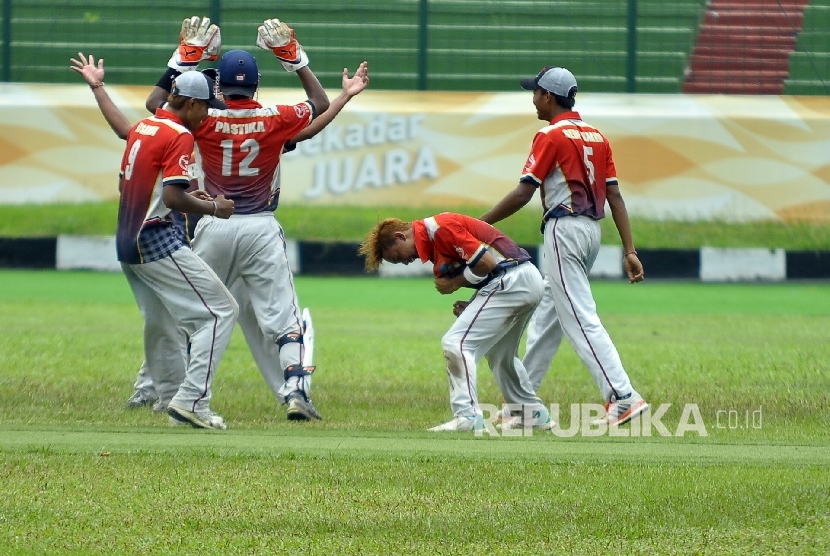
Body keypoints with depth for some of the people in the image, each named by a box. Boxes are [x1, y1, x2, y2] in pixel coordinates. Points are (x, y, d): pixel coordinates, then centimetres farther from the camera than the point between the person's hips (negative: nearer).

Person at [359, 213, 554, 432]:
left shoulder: (440, 229, -14)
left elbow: (486, 262, -19)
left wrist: (454, 283, -4)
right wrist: (470, 307, 5)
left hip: (509, 280, -11)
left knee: (456, 343, -13)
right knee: (500, 355, 28)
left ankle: (467, 416, -17)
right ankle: (533, 414, 39)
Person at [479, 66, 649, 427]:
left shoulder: (551, 136, -9)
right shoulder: (597, 137, 13)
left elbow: (522, 194, -14)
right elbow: (615, 196, 8)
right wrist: (629, 251, 5)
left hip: (564, 228, -9)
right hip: (592, 230, 9)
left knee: (580, 319, -11)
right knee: (546, 316, 16)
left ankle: (623, 398, -21)